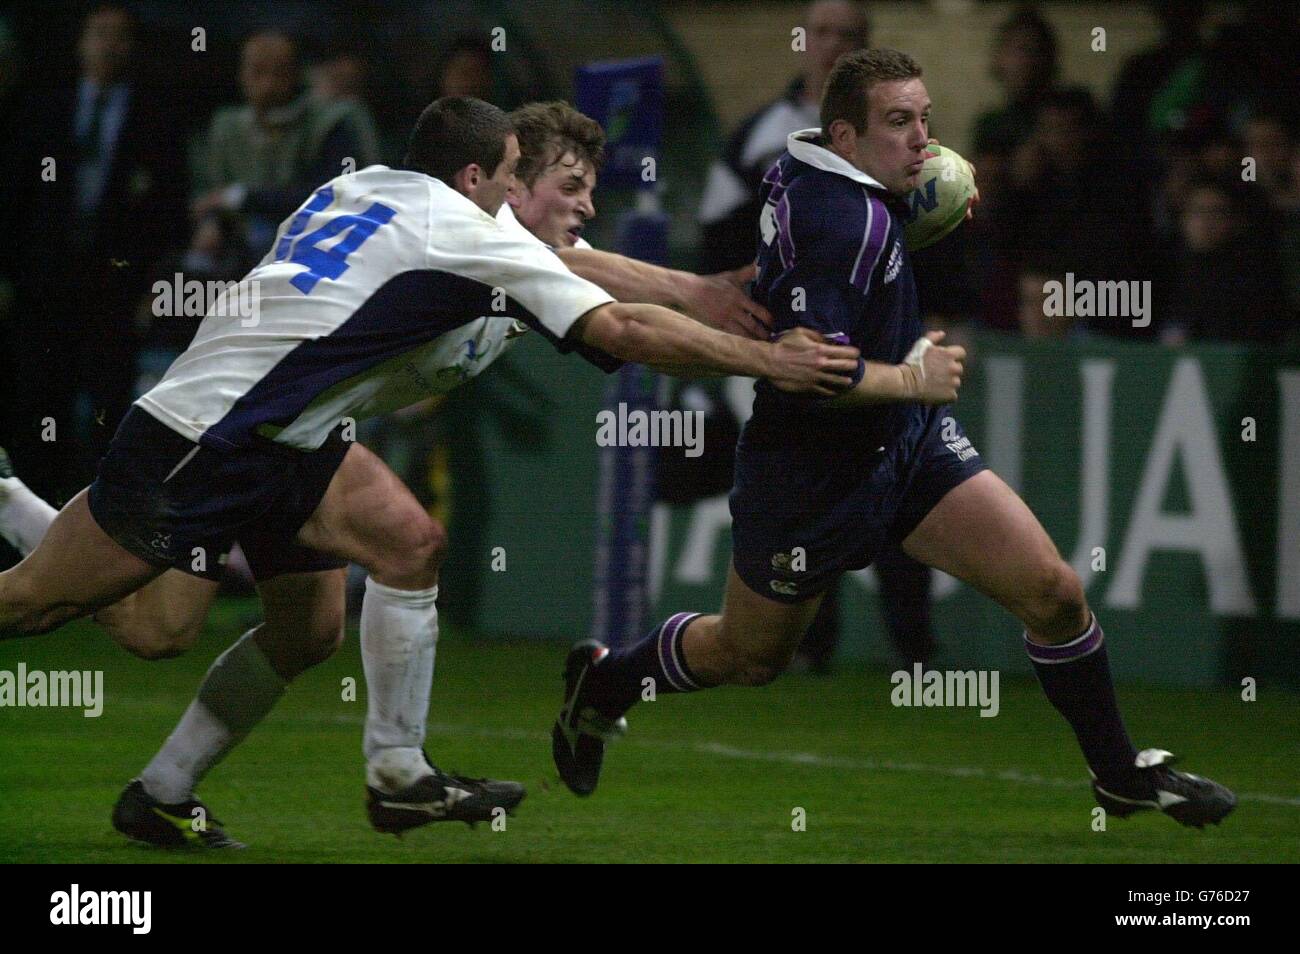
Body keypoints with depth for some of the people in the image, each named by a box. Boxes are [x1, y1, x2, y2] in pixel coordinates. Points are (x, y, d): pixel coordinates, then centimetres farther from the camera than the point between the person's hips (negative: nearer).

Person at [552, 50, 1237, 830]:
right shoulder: (845, 218, -28)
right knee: (749, 656, 15)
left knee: (1052, 591, -5)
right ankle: (602, 680, 44)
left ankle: (1121, 774, 9)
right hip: (811, 468, -8)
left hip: (911, 442, 8)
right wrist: (915, 379, -20)